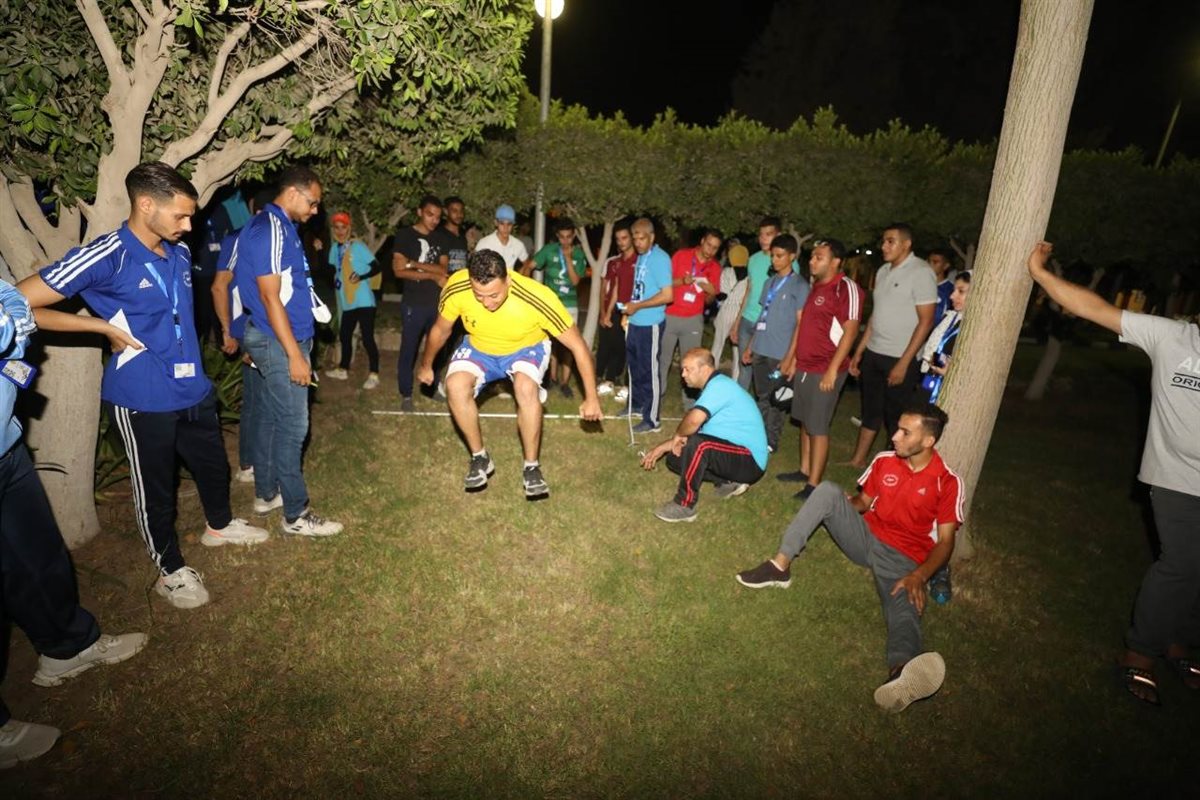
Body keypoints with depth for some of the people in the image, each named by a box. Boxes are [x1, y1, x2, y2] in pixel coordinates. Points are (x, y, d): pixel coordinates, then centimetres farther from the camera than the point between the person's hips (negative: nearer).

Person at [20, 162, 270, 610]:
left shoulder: (180, 253, 3)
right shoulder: (106, 257, -18)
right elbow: (17, 305, -16)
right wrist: (106, 327, -16)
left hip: (193, 390, 7)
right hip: (143, 400, -6)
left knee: (213, 465, 23)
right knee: (155, 488, 12)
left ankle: (220, 526, 49)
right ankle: (171, 571, 31)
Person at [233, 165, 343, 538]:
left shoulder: (281, 227, 13)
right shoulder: (269, 229, -17)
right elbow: (270, 297, -21)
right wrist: (295, 355, -22)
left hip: (276, 339, 10)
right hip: (280, 342, -10)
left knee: (273, 419, 17)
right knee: (292, 426, -5)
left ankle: (266, 493, 30)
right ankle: (296, 515, 4)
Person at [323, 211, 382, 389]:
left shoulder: (358, 246, -8)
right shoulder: (334, 248, 8)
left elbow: (377, 267, -12)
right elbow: (332, 270, 22)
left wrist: (361, 276, -25)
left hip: (363, 301, -7)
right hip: (347, 303, 7)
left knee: (367, 338, -9)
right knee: (344, 335, 17)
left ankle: (373, 375, -2)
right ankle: (343, 369, 34)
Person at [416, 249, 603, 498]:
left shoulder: (538, 298, -37)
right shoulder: (455, 289, -29)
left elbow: (578, 345, -26)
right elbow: (441, 330, -6)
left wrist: (591, 397, -23)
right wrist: (426, 365, 9)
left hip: (526, 348, -2)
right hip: (478, 348, 3)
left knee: (526, 387, -33)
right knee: (455, 385, -26)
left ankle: (531, 467, -13)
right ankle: (480, 458, -4)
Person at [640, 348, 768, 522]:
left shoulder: (719, 386, -20)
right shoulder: (713, 388, 12)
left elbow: (694, 420, -36)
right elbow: (688, 432, 19)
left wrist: (678, 435, -15)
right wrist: (662, 448, 14)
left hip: (749, 461, -10)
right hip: (733, 454, 10)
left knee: (697, 443, -33)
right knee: (674, 458, 9)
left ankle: (684, 506, -17)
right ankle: (728, 482, 9)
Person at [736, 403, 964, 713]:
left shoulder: (947, 483, -8)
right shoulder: (885, 461, 4)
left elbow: (945, 542, -10)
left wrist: (919, 575, -27)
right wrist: (847, 504, -10)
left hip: (902, 558, -4)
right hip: (866, 536, 4)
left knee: (906, 608, -37)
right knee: (828, 489, -21)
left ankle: (901, 674, -72)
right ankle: (780, 565, -26)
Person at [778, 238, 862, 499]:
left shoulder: (846, 288, -13)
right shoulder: (817, 286, 14)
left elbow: (850, 331, -18)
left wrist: (832, 370, -22)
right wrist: (793, 359, 18)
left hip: (825, 370, -8)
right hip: (804, 367, 9)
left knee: (817, 427, -4)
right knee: (804, 422, 15)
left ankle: (814, 484, 3)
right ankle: (805, 470, 28)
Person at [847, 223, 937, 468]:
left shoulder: (921, 272, -11)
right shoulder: (883, 271, 10)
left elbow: (926, 321, -13)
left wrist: (903, 363, -16)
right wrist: (859, 352, 11)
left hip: (899, 359, -6)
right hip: (873, 354, 6)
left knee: (896, 418, 3)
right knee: (871, 411, 16)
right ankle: (858, 460, 27)